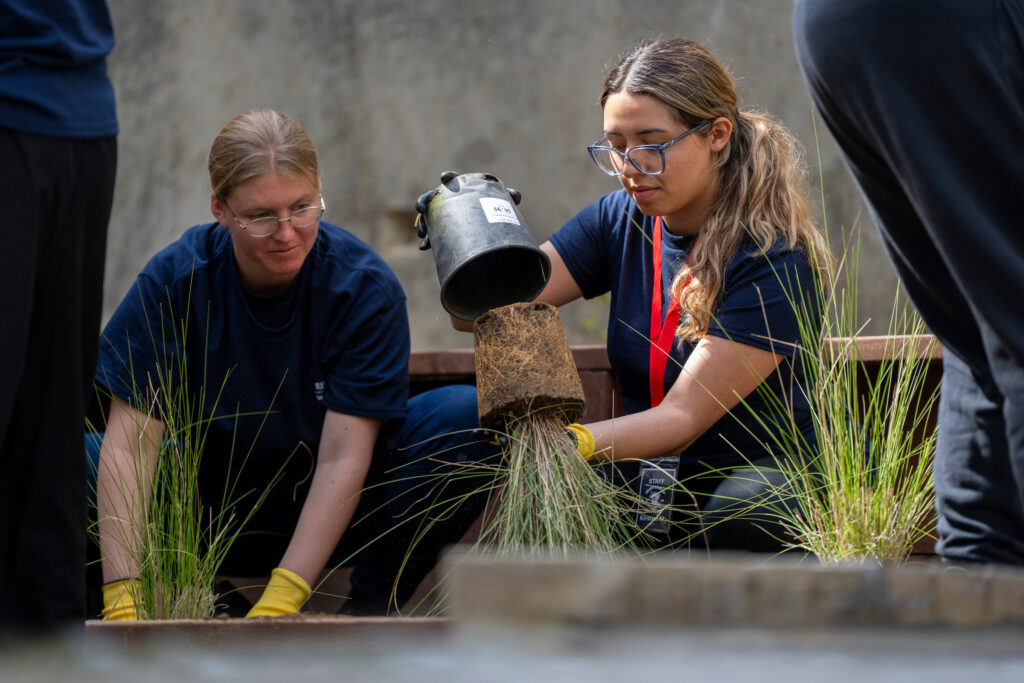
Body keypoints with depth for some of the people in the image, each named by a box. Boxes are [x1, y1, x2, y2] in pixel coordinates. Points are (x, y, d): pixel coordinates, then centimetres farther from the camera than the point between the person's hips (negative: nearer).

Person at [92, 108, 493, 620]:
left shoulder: (366, 286, -19)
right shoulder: (175, 280, -17)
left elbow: (343, 459, -23)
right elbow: (130, 443, -22)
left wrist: (280, 604, -33)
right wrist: (124, 604, -33)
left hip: (332, 515, -1)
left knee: (468, 417, -25)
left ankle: (370, 606, -10)